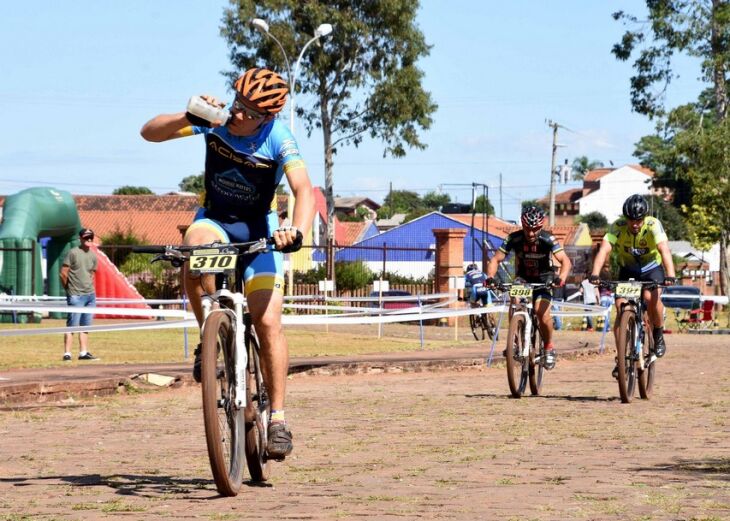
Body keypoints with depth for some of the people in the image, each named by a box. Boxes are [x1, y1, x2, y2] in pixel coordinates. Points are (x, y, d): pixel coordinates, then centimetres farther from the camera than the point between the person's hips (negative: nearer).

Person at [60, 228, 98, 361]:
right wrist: (69, 289, 3)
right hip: (76, 296, -6)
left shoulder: (93, 256, 11)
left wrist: (88, 288, 12)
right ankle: (67, 354, -8)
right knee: (72, 325, -8)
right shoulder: (73, 253, -7)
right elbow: (63, 273, -6)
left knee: (85, 326, 10)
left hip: (90, 295, 6)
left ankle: (83, 352, 15)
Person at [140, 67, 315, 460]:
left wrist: (297, 231, -57)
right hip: (214, 219, 1)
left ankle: (278, 418, -3)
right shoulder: (216, 121, -17)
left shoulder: (278, 139, -24)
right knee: (196, 251, -37)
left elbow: (304, 190, -37)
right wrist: (188, 118, -37)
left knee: (267, 322, -14)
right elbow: (149, 132, -19)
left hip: (258, 228, -1)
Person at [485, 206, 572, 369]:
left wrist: (561, 278, -50)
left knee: (542, 312, -25)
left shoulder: (547, 240, -22)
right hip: (523, 279, 2)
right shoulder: (514, 239, -18)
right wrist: (490, 277, -35)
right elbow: (496, 259, -16)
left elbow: (565, 261, -30)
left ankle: (549, 347, 1)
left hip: (543, 280, -2)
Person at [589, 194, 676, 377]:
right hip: (627, 269, 2)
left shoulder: (653, 225, -28)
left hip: (652, 268, -2)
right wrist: (595, 274, -52)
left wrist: (670, 275, -58)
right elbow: (604, 249, -36)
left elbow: (664, 249, -42)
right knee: (621, 307, -13)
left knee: (651, 297, -30)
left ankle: (658, 334, -4)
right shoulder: (618, 226, -24)